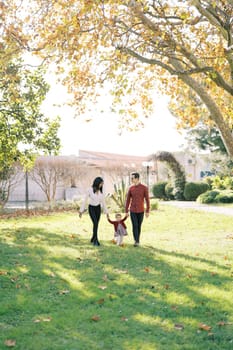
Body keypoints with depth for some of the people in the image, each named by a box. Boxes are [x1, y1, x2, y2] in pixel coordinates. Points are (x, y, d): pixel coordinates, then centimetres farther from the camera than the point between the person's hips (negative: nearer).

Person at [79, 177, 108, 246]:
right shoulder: (90, 190, -15)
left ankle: (93, 239, 24)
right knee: (95, 223, -18)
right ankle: (96, 240, -11)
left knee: (96, 224, 6)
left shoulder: (101, 191, -1)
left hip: (98, 208, 5)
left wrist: (106, 212, 9)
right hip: (91, 208, -5)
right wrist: (81, 211, -9)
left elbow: (103, 201, 7)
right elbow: (85, 201, -10)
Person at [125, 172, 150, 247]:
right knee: (134, 226, -8)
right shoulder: (130, 188, -1)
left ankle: (137, 240, 24)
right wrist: (126, 211, 1)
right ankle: (136, 241, -6)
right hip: (132, 211, 1)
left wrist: (147, 211, -8)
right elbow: (127, 200, 3)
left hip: (141, 211, -1)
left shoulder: (144, 188, -8)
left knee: (139, 226, 10)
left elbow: (147, 200, -6)